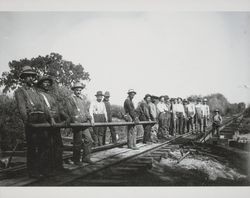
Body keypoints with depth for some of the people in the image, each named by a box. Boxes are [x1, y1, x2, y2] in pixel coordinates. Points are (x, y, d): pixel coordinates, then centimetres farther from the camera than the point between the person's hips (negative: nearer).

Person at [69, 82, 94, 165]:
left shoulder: (83, 99, 17)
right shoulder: (71, 99, -4)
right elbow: (69, 111, -9)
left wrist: (90, 119, 9)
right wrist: (75, 121, -16)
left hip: (85, 123, 7)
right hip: (76, 124, -7)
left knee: (89, 140, 4)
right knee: (77, 143, 0)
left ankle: (86, 157, 16)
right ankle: (76, 160, 13)